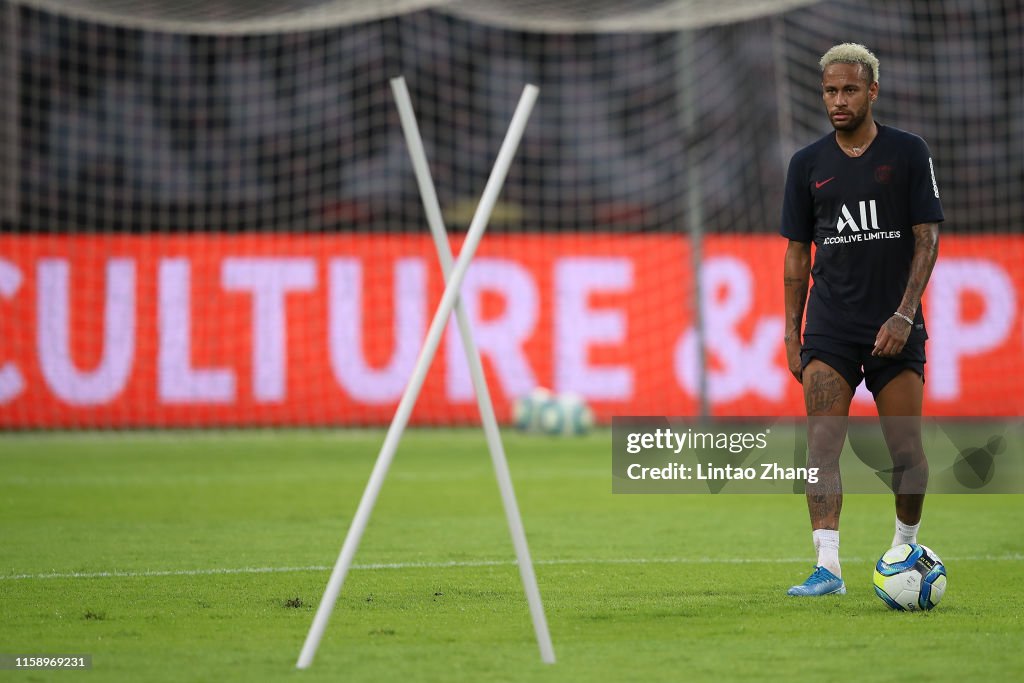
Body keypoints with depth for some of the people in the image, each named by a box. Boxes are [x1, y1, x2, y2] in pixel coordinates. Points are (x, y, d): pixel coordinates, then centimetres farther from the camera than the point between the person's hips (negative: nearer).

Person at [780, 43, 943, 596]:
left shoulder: (909, 153, 0)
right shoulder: (808, 165, 7)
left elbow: (927, 238, -2)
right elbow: (797, 253, 12)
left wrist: (903, 315, -12)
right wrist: (792, 333, 7)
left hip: (896, 328, -1)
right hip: (830, 329, 1)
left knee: (906, 451, 1)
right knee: (822, 444, -12)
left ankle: (906, 545, 25)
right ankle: (827, 566, -16)